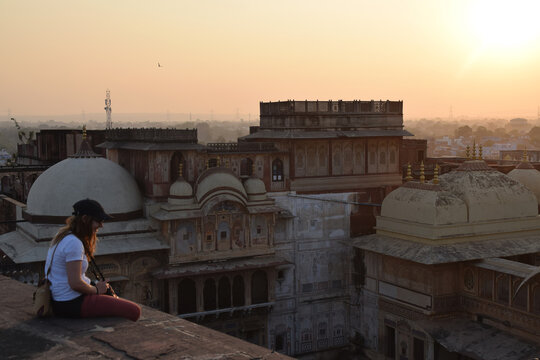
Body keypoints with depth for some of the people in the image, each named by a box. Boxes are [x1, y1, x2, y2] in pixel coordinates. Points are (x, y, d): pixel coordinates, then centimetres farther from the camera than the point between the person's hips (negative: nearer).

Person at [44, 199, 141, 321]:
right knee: (133, 311, -14)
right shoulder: (74, 243, -21)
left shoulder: (64, 236, 11)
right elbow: (75, 283, -25)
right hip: (71, 304, -11)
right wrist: (96, 289, -8)